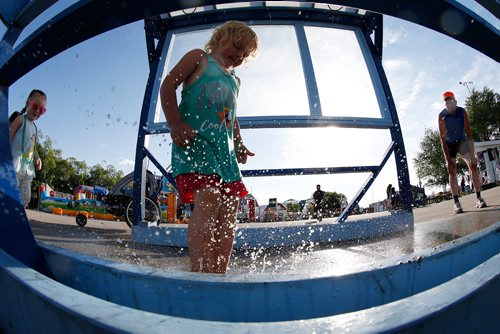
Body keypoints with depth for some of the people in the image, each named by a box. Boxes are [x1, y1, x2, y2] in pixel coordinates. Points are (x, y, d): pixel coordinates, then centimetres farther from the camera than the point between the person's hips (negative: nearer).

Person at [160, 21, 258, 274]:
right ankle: (201, 272, -29)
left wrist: (239, 145, 18)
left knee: (228, 215, -3)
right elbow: (168, 86, 1)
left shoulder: (235, 80, 32)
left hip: (225, 149, 8)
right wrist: (175, 124, -14)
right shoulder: (199, 57, 13)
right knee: (207, 200, -26)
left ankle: (219, 274, 0)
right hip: (195, 139, -7)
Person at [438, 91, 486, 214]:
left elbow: (468, 132, -18)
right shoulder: (442, 116, -23)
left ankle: (478, 198, -9)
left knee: (473, 165, -13)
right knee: (452, 171, -10)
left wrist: (472, 154, -24)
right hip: (449, 144, -2)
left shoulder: (462, 112, -18)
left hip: (462, 141, 2)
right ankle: (456, 202, -10)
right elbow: (443, 138, -23)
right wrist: (448, 158, -28)